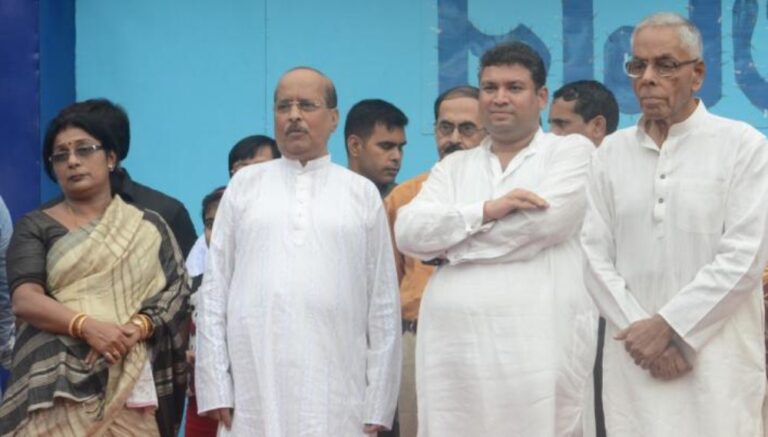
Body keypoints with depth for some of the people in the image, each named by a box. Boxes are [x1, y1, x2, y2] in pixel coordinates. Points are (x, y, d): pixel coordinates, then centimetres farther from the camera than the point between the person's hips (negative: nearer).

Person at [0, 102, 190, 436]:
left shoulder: (149, 227, 15)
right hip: (58, 387, -1)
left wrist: (135, 328, -13)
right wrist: (87, 326, -19)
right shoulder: (35, 227, 10)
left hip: (130, 384, 1)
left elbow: (176, 292, 6)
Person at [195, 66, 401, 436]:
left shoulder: (362, 193, 10)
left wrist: (378, 403, 1)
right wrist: (215, 386, -1)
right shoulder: (245, 185, 12)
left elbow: (383, 303, 7)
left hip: (336, 393, 0)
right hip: (255, 387, 0)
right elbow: (215, 288, 8)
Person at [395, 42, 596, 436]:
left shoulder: (572, 151, 7)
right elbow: (408, 231, 3)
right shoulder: (453, 167, 19)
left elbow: (543, 222, -10)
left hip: (537, 347, -4)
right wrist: (487, 210, -11)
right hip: (452, 350, 4)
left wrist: (448, 244, 0)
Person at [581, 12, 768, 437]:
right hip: (635, 358, 3)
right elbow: (597, 256, 4)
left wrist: (668, 325, -12)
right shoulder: (611, 153, 9)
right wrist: (642, 332, -8)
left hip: (717, 360, -3)